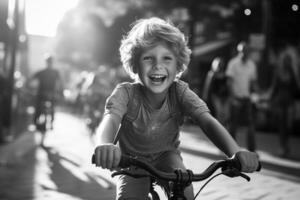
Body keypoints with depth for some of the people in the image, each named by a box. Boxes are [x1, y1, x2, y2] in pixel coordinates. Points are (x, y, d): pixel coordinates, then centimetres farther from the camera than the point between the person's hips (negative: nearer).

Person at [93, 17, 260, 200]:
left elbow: (208, 121, -35)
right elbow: (111, 119, -44)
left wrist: (235, 152, -54)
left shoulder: (180, 92, -22)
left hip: (166, 155, 1)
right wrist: (105, 146, -70)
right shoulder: (126, 93, -26)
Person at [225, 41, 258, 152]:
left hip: (247, 98, 2)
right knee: (233, 123, 5)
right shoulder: (233, 63, 0)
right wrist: (233, 96, -3)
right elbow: (229, 81, -2)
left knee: (250, 124, 3)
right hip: (236, 97, -2)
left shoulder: (251, 64, 6)